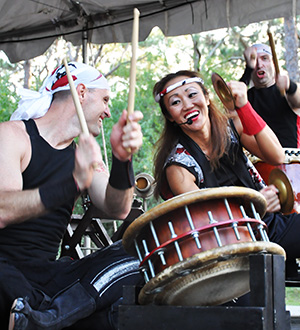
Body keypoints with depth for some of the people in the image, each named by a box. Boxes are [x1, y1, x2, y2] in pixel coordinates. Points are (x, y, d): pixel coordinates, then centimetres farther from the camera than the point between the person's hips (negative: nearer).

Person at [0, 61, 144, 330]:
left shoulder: (86, 152, 16)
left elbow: (117, 210, -2)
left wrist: (122, 159, -21)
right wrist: (72, 184, -33)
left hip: (47, 273, 7)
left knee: (138, 255, -15)